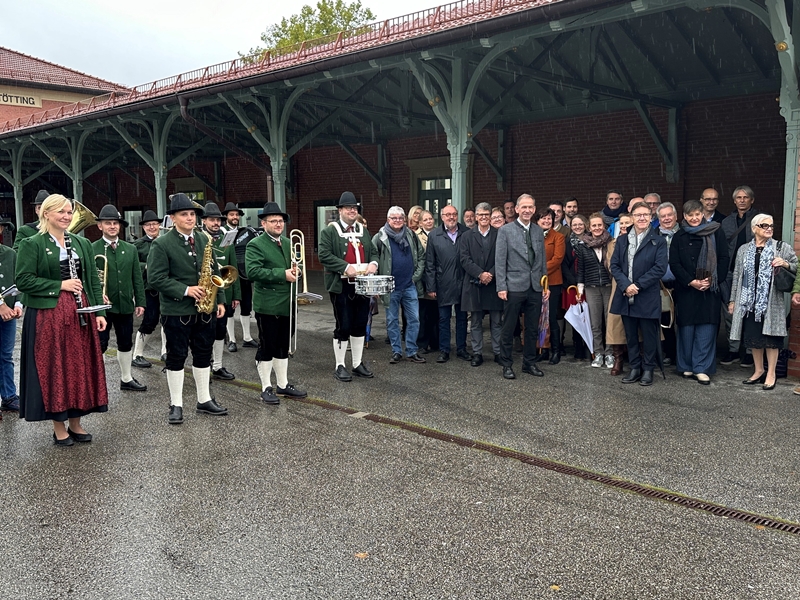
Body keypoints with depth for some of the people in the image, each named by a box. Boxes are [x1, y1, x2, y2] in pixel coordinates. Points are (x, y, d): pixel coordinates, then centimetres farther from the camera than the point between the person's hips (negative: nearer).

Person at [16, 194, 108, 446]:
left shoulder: (82, 243, 11)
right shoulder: (31, 244, -4)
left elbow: (93, 280, 10)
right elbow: (23, 281, -11)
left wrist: (99, 311, 2)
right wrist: (60, 285, -16)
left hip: (80, 313, 5)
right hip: (48, 314, -4)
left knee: (80, 367, 8)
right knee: (53, 369, 2)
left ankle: (76, 423, 21)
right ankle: (58, 427, 15)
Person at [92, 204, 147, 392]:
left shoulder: (130, 249, 8)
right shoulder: (92, 249, -5)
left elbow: (137, 278, 8)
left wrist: (140, 302, 5)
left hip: (125, 305, 5)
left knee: (126, 343, 15)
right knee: (99, 345, -2)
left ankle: (126, 379, 29)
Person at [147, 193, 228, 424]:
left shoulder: (204, 239, 8)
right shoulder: (161, 244, -8)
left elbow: (214, 271, 12)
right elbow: (156, 278, -14)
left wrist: (220, 300, 5)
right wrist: (186, 290, -20)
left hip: (205, 308, 5)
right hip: (176, 311, -5)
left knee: (203, 354, 12)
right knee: (176, 357, 5)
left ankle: (204, 400, 24)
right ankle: (176, 405, 15)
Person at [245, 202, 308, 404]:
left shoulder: (288, 243, 14)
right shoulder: (255, 245, -9)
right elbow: (253, 272, -21)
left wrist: (296, 271, 0)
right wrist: (283, 274, -23)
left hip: (288, 304, 7)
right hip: (267, 305, -7)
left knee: (283, 346, 15)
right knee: (267, 347, 3)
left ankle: (283, 384, 26)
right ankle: (266, 388, 13)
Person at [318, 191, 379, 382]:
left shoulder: (363, 231, 17)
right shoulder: (329, 231, -3)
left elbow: (373, 252, 19)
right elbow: (324, 255, -13)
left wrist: (373, 263, -4)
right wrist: (346, 267, -21)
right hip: (342, 286, -5)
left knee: (360, 326, 11)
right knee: (343, 327, -1)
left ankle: (358, 364, 22)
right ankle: (340, 366, 11)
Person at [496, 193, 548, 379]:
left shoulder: (539, 232, 11)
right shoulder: (505, 230, -3)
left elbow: (542, 261, 15)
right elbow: (500, 261, -6)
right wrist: (501, 287, -11)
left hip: (535, 288, 4)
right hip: (514, 287, -4)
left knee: (533, 329, 11)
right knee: (508, 329, 3)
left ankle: (529, 363, 23)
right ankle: (507, 365, 14)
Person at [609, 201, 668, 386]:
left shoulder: (658, 241, -1)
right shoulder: (622, 240, 10)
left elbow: (660, 268, -10)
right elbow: (614, 265, 3)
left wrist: (638, 285, -15)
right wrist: (626, 285, -12)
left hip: (648, 297, -3)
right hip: (626, 296, 4)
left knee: (649, 335, 5)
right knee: (631, 335, 11)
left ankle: (648, 369, 17)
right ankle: (635, 368, 21)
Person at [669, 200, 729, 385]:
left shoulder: (716, 233, 4)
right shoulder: (679, 237, 6)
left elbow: (724, 259, 1)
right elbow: (674, 264, 0)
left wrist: (712, 280, -11)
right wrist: (691, 282, -10)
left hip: (710, 289, -1)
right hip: (686, 289, 1)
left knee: (706, 329, -2)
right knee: (686, 328, 3)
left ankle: (702, 368, 4)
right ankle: (686, 366, 14)